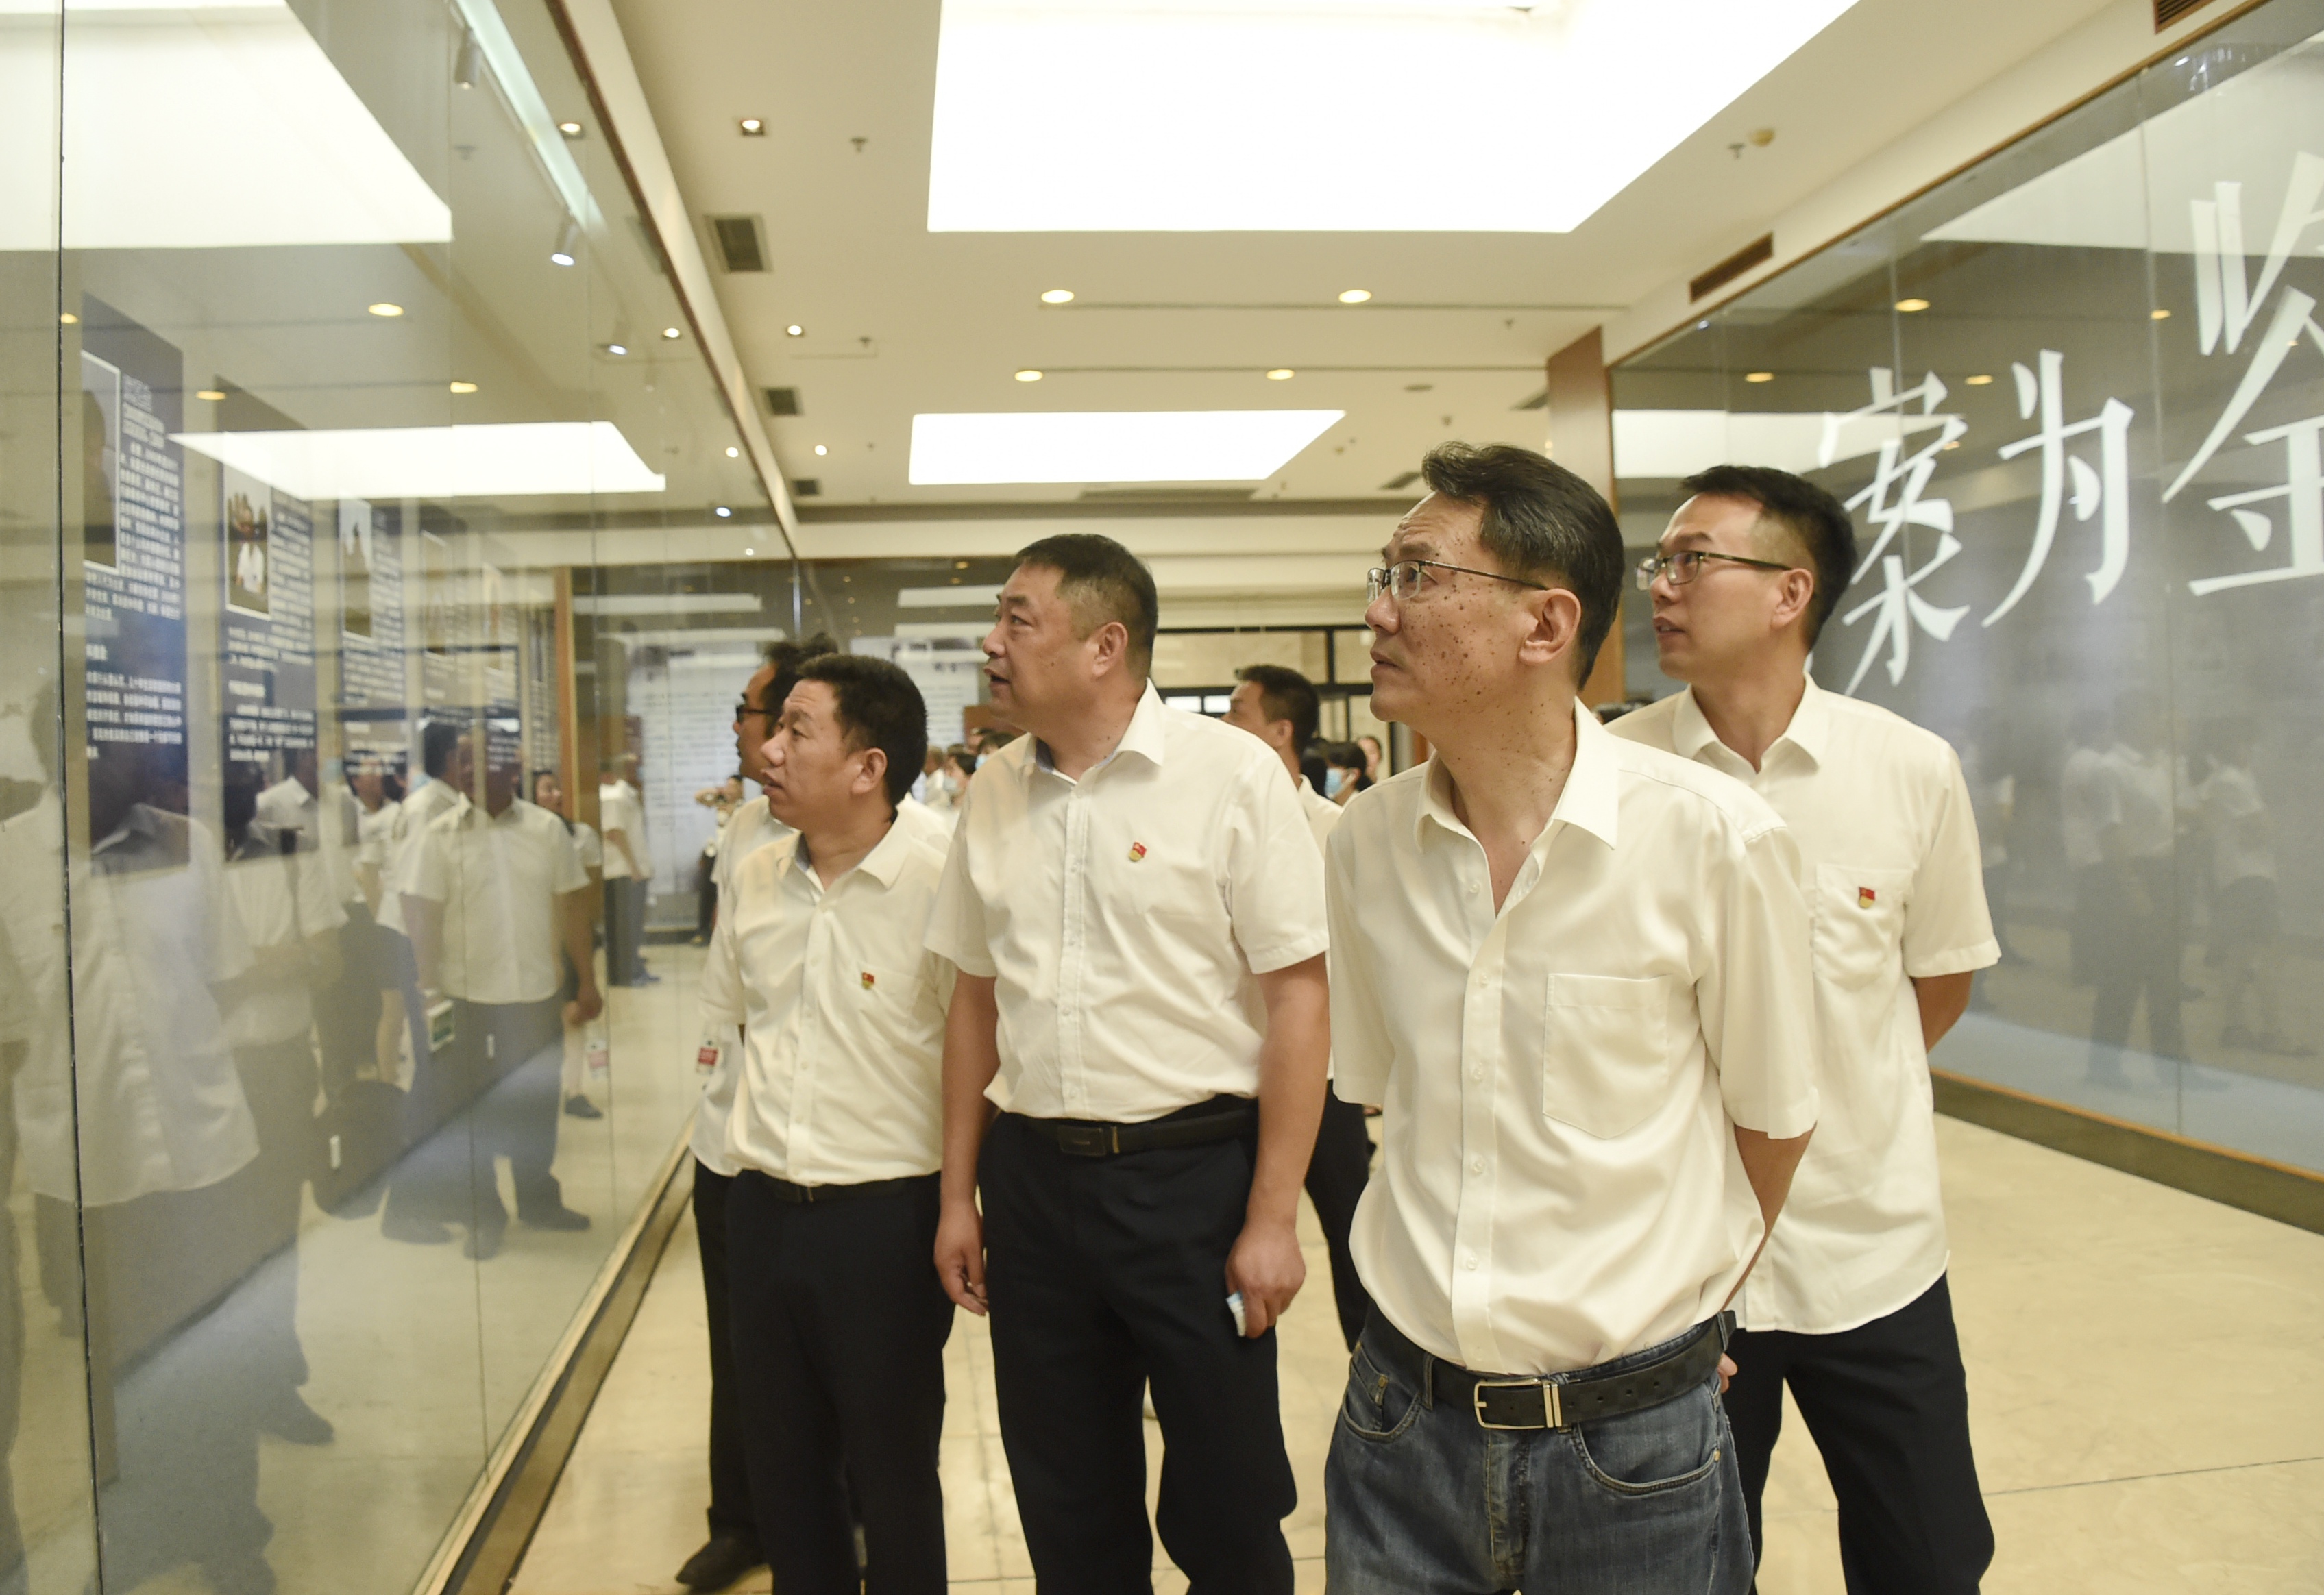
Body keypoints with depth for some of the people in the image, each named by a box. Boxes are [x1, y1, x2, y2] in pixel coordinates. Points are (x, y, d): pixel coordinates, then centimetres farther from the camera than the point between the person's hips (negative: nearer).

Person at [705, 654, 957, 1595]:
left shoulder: (938, 881, -16)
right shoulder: (753, 881, 4)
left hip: (888, 1212, -5)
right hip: (762, 1208, 6)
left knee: (893, 1474, 11)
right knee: (782, 1467, 19)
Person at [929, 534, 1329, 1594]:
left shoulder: (1231, 773, -9)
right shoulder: (993, 793, 6)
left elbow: (1298, 998, -11)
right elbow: (975, 1000, 13)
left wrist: (1272, 1219, -13)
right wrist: (959, 1195, 12)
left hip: (1193, 1169, -4)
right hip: (1033, 1177, 5)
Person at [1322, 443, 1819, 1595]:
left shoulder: (1711, 838, -15)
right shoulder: (1368, 840, -4)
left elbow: (1771, 1121, -2)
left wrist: (1664, 1302, 9)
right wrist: (1455, 1288, 9)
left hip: (1634, 1444, -3)